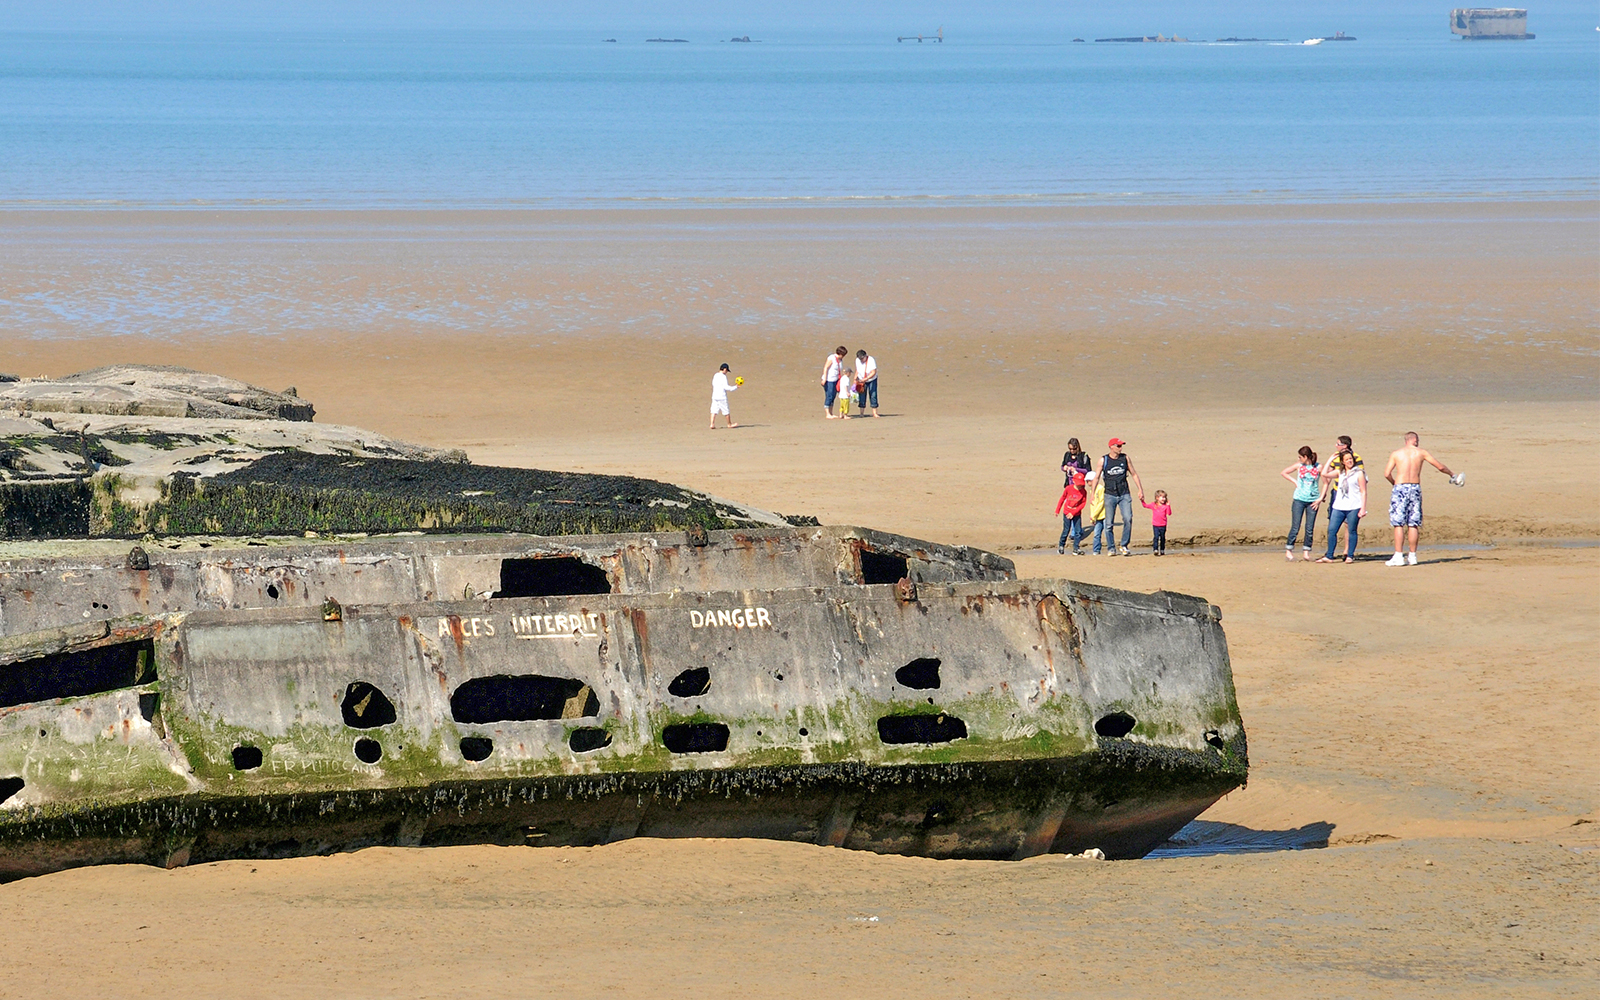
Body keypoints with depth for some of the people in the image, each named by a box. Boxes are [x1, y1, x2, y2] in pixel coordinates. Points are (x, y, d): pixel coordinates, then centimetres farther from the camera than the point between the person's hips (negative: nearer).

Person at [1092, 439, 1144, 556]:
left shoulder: (1125, 458, 6)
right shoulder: (1103, 460, 1)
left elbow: (1134, 474, 14)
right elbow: (1096, 477, 3)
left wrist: (1140, 490, 9)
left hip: (1124, 495, 1)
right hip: (1110, 495, -1)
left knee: (1128, 519, -14)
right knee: (1109, 523, -1)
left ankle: (1124, 545, 1)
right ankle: (1111, 548, 11)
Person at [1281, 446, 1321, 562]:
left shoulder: (1318, 468, -3)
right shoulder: (1299, 466, 2)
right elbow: (1283, 473, 12)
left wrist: (1320, 499, -3)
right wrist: (1294, 481, 3)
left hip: (1313, 501, 0)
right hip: (1299, 500, 0)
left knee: (1310, 529, 0)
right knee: (1295, 528, -3)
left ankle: (1307, 552, 11)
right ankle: (1289, 550, 7)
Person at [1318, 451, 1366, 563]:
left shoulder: (1359, 473, 1)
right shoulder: (1340, 473, 15)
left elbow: (1363, 492, -1)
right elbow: (1325, 474, 7)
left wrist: (1363, 508, -8)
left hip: (1353, 507, -4)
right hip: (1339, 506, 4)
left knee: (1351, 531, 0)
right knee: (1331, 530, -1)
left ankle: (1350, 556, 8)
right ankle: (1329, 556, 4)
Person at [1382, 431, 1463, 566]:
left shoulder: (1396, 454, 2)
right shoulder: (1421, 453, 6)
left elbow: (1387, 473, -2)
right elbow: (1440, 466, 12)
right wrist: (1452, 475, 28)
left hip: (1400, 488, -2)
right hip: (1415, 488, 2)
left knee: (1398, 524, -2)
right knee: (1413, 525, 8)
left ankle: (1398, 556, -8)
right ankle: (1412, 556, 10)